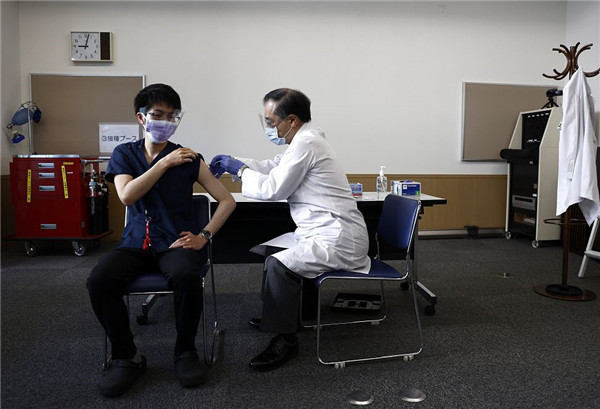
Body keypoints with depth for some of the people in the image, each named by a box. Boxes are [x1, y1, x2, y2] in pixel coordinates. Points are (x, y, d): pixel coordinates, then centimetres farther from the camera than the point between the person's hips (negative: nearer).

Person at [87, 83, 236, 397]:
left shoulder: (189, 159, 5)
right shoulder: (124, 154, 11)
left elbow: (227, 200, 3)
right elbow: (127, 195, -9)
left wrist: (204, 236, -8)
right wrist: (165, 163, -9)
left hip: (176, 241, -2)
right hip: (136, 242, 2)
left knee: (185, 276, -34)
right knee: (98, 280, -25)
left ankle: (186, 351, -7)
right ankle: (126, 357, -3)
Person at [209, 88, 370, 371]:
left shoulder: (306, 143, -18)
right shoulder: (306, 139, 13)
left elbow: (272, 189, -16)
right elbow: (274, 168, 25)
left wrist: (240, 169, -1)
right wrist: (235, 162, 14)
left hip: (339, 241, -11)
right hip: (329, 233, 11)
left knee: (278, 264, -25)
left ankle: (285, 340, -8)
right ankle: (275, 313, 34)